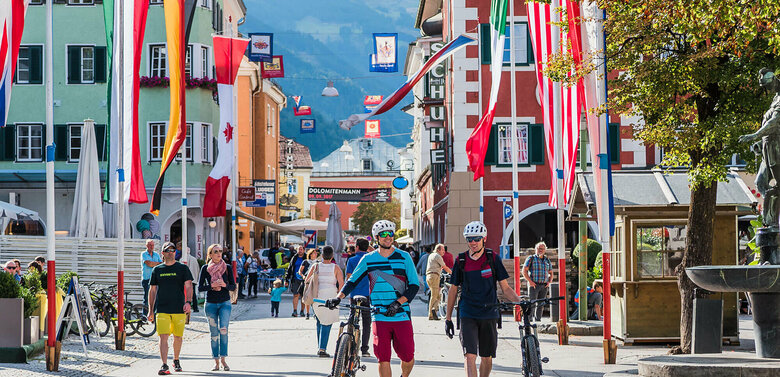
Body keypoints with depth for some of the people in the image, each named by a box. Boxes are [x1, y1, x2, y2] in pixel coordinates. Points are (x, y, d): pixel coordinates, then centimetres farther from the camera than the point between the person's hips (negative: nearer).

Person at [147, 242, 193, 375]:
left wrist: (188, 302, -19)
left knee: (178, 337, 8)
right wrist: (151, 311, 10)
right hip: (162, 309, 0)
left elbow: (188, 286, -2)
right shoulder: (157, 270, 10)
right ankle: (164, 365, -14)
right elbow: (152, 290, 13)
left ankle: (176, 360, 29)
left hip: (179, 309, 0)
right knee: (163, 337, -11)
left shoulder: (182, 268, 5)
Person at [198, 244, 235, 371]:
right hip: (211, 303, 0)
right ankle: (216, 362, 10)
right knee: (214, 333, 3)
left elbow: (233, 286, 3)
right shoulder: (205, 268, 1)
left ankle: (223, 359, -10)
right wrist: (212, 286, -17)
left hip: (225, 303, 0)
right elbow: (200, 287, -1)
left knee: (223, 330, -17)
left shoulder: (227, 267, 3)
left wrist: (224, 285, -17)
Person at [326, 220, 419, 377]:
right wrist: (338, 297, -6)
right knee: (383, 358, -7)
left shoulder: (404, 257, 3)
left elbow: (414, 285, 0)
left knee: (407, 357, -1)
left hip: (402, 315, -1)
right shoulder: (368, 259, 7)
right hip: (380, 317, 1)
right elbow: (352, 281, 12)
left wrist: (397, 303, -13)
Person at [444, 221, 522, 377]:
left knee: (487, 358, 7)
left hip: (489, 315, 1)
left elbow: (505, 287, 4)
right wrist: (448, 318, 9)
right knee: (470, 355, -14)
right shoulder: (461, 260, 2)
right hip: (467, 315, -1)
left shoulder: (493, 258, 1)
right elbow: (453, 290, 10)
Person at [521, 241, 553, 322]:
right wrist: (530, 281, -14)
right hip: (534, 285, -5)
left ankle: (538, 320, 11)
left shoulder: (547, 260, 14)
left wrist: (549, 282, 5)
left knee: (541, 305, 6)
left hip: (544, 286, 5)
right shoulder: (531, 258, 0)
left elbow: (551, 273, 23)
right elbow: (524, 271, -5)